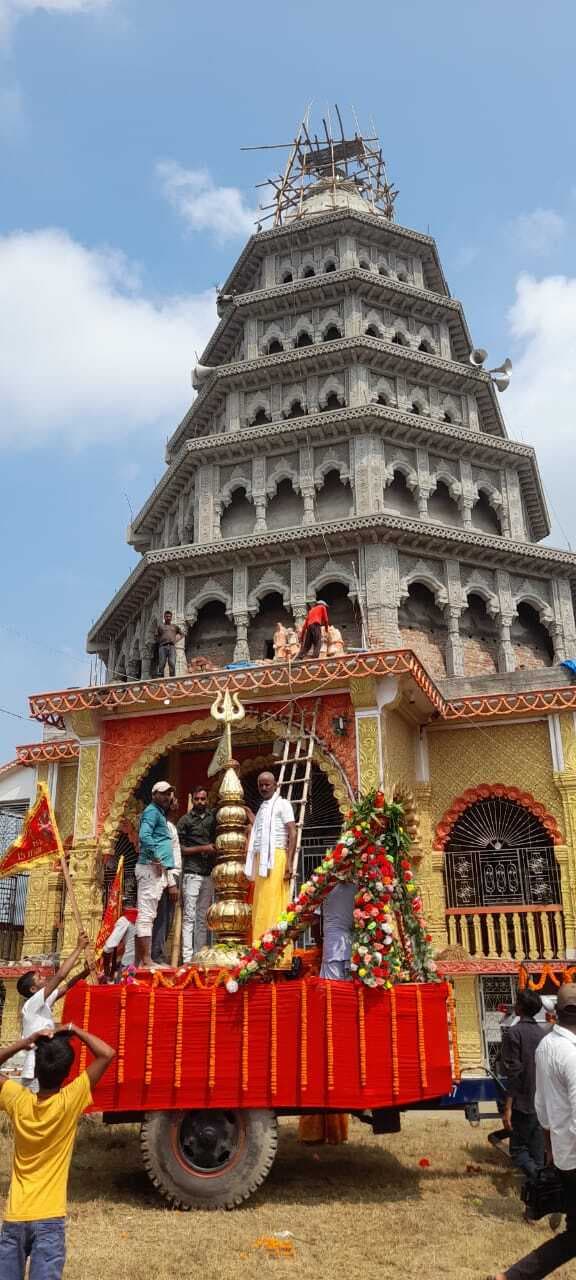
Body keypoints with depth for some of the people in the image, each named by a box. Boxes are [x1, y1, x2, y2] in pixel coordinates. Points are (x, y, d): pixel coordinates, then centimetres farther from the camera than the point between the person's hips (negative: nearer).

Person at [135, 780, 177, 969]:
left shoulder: (160, 813, 24)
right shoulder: (152, 811, -6)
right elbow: (144, 836, -23)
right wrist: (157, 859, -19)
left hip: (157, 869, 10)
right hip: (151, 868, -10)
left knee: (145, 916, 10)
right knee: (147, 914, -10)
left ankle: (139, 961, 14)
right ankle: (147, 961, -11)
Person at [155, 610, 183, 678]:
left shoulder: (174, 626, 23)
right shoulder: (160, 626, 18)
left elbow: (182, 633, 33)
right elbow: (156, 637, 17)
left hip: (172, 647, 1)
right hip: (163, 647, -1)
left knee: (172, 663, -17)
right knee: (161, 664, -11)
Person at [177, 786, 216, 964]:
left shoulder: (213, 817, 12)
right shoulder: (185, 820, 2)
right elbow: (180, 849, -2)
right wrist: (203, 849, -8)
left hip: (208, 874, 4)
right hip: (192, 873, -4)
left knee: (203, 917, 7)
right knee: (189, 916, -6)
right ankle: (187, 957, -7)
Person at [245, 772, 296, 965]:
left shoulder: (282, 804, 3)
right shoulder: (262, 808, 25)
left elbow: (292, 833, -7)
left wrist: (289, 862, -17)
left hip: (275, 860, -8)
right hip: (262, 862, 8)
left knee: (274, 909, -12)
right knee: (261, 910, 4)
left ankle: (280, 958, -13)